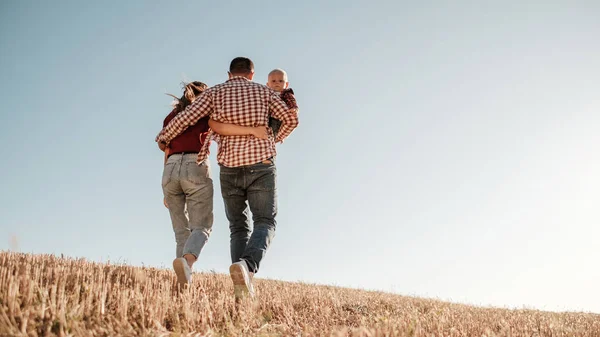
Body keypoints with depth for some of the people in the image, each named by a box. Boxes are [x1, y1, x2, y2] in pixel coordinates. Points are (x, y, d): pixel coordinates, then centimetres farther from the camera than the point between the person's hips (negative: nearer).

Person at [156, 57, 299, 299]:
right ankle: (247, 266, -27)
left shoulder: (214, 92, 9)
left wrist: (163, 137, 19)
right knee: (265, 222, 3)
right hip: (260, 166, -2)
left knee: (238, 227, 13)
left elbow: (184, 118, 1)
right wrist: (274, 140, 27)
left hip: (229, 168, 2)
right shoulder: (263, 91, 10)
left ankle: (242, 287, -3)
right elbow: (291, 118, 8)